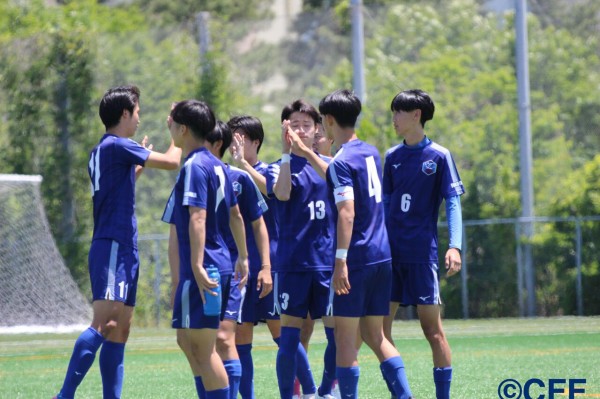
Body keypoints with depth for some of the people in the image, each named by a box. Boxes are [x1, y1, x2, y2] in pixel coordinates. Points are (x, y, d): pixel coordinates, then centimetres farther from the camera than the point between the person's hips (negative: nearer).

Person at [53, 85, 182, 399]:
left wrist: (137, 166, 37)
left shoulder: (100, 152, 18)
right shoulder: (117, 146, -10)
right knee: (104, 323, -19)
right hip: (113, 247, -10)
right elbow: (171, 162, -11)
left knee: (120, 331, 8)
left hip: (123, 250, 10)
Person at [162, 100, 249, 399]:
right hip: (221, 263, 10)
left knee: (203, 347, -6)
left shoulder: (194, 166, -14)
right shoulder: (217, 166, 15)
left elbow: (197, 218, -22)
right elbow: (235, 215, 21)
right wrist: (242, 258, 27)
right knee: (187, 339, 16)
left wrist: (197, 266, -27)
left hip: (202, 270, -10)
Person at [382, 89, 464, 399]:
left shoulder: (439, 156, -4)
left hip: (422, 254, -6)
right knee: (379, 328, 2)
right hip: (390, 254, 6)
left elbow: (453, 203, -7)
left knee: (432, 329, -3)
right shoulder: (393, 156, 11)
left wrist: (455, 247, -18)